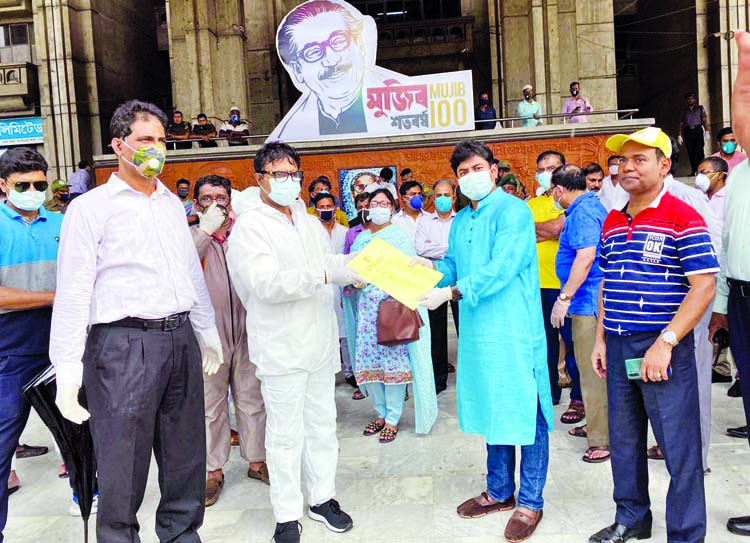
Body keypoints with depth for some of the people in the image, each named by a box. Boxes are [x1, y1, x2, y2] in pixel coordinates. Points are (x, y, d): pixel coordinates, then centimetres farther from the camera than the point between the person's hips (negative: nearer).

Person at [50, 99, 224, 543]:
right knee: (123, 462, 3)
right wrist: (68, 368, -11)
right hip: (124, 344, -6)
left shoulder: (173, 204, 15)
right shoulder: (91, 207, -3)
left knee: (185, 455, 15)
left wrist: (208, 332, 23)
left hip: (180, 339, 6)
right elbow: (73, 292, -7)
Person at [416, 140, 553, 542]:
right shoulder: (460, 220, 14)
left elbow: (501, 269, -22)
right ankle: (499, 490, 33)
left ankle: (530, 501, 17)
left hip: (514, 329, -8)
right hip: (478, 328, 8)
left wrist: (450, 292, -27)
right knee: (491, 408, 17)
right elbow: (453, 265, 17)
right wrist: (430, 266, -5)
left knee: (525, 411, 2)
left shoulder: (512, 211, -11)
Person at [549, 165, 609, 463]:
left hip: (588, 302, -11)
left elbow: (585, 257, -26)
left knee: (593, 371, -4)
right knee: (592, 368, 19)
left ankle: (603, 439, 4)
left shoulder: (581, 212, -17)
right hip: (592, 300, 11)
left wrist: (564, 297, -24)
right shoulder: (592, 206, 15)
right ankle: (595, 424, 32)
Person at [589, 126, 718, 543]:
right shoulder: (612, 223, 12)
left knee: (679, 447, 4)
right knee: (623, 441, 17)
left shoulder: (682, 218, -9)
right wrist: (600, 339, 11)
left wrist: (665, 343, -19)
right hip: (618, 348, 7)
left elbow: (704, 287, -15)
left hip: (663, 349, -7)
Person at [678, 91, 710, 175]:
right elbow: (681, 124, 16)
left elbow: (704, 120, 8)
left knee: (699, 151, -14)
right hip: (688, 132, 2)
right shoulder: (683, 111, 18)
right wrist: (679, 135, 6)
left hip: (698, 131, -1)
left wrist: (706, 131, -4)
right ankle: (693, 171, -3)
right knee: (690, 152, -4)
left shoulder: (700, 108, 15)